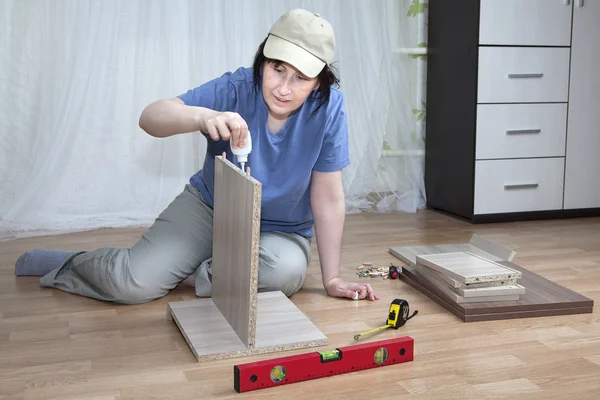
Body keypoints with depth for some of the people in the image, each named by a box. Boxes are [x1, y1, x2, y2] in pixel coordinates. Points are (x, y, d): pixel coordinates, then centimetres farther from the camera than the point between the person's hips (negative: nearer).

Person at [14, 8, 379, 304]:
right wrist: (203, 117, -51)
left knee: (287, 270, -34)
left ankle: (184, 274, -8)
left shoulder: (329, 107, -20)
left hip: (281, 230, 1)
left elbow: (328, 199, -16)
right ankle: (70, 264, 19)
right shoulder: (236, 89, -19)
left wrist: (332, 279, -14)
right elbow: (150, 117, -29)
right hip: (208, 207, 0)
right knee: (132, 284, -16)